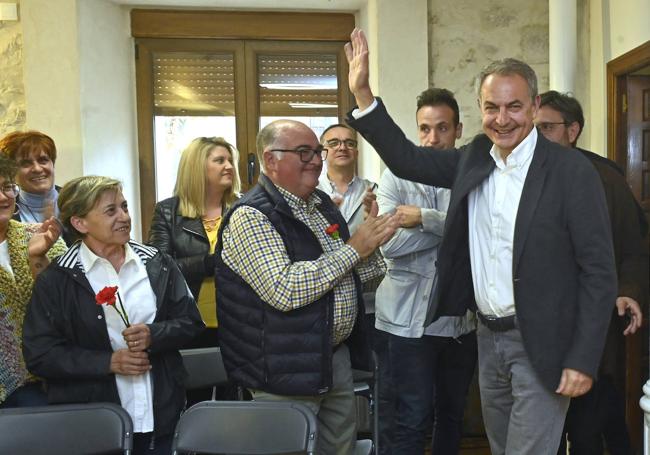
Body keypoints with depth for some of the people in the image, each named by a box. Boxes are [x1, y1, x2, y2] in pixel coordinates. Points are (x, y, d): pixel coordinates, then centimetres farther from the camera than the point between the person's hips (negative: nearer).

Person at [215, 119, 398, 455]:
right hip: (288, 370, -7)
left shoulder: (322, 203, 8)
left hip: (338, 356, 8)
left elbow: (350, 274, 17)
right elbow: (284, 290, -29)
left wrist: (369, 243, -4)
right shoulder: (250, 217, -16)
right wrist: (352, 249, -21)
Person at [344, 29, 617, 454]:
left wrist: (583, 360, -15)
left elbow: (600, 272, -13)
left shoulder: (573, 171, -14)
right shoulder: (474, 159, 2)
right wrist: (362, 91, -2)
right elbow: (405, 158, 7)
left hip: (541, 344, -6)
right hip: (488, 337, 6)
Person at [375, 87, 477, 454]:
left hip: (461, 318, 3)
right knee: (407, 425, 3)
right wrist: (455, 225, -12)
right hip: (408, 319, -2)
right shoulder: (397, 175, -2)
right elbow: (390, 243, -15)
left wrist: (425, 218, -17)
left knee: (453, 417, 19)